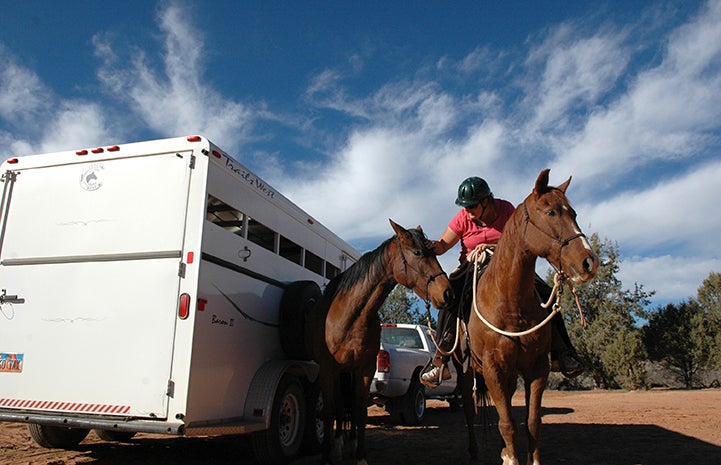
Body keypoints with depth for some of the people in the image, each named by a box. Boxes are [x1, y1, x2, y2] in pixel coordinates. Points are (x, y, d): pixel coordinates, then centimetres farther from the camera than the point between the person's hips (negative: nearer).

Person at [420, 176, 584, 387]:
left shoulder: (506, 209, -7)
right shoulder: (463, 218, -7)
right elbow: (444, 244, -8)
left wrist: (493, 247, -26)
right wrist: (432, 246, -31)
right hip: (473, 268, -1)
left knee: (544, 294, -17)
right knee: (450, 298, -30)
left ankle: (560, 354, -2)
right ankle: (440, 361, -26)